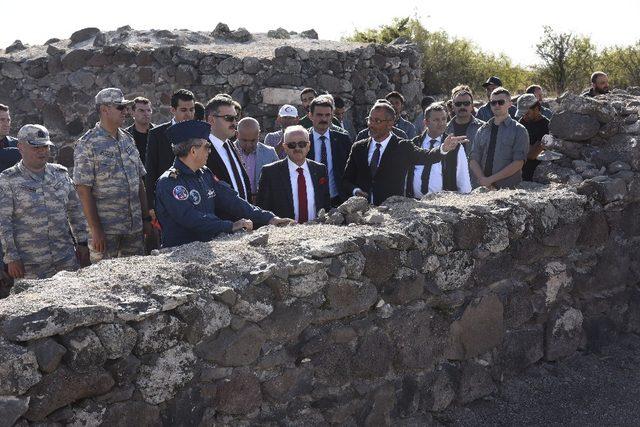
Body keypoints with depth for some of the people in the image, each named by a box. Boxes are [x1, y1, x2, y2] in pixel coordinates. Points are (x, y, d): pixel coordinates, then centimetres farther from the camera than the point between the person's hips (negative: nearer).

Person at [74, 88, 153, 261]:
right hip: (106, 229, -6)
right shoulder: (87, 144, -8)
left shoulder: (128, 140, 12)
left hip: (135, 227, 6)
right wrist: (95, 230, -17)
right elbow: (83, 190, -13)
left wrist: (146, 218, 10)